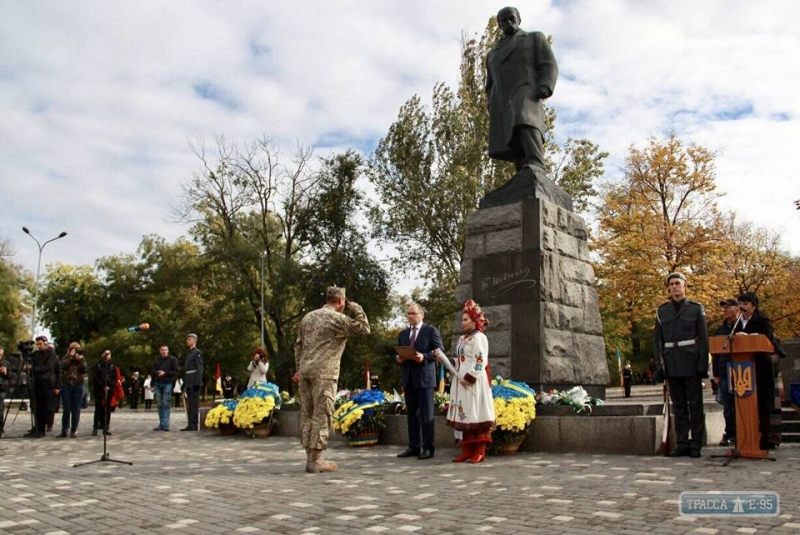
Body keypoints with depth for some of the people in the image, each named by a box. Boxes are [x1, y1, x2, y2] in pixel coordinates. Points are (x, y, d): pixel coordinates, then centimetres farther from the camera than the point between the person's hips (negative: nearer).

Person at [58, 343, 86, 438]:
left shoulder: (82, 359, 9)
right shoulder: (66, 359, 8)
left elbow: (84, 370, -5)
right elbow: (63, 366, -13)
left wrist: (80, 360, -15)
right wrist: (70, 356, -14)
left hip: (78, 385, 0)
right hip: (66, 385, 0)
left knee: (76, 410, 0)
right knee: (66, 409, -2)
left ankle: (74, 431, 6)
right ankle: (64, 431, 5)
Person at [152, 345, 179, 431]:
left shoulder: (172, 359, 1)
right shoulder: (157, 360, 14)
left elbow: (176, 372, -4)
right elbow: (153, 371, 18)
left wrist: (165, 373, -14)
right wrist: (153, 384, 11)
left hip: (167, 383, -4)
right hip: (157, 384, 5)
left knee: (165, 404, -9)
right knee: (160, 404, 5)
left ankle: (165, 425, -10)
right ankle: (161, 424, 9)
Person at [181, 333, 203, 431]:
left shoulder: (197, 353, -6)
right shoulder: (188, 354, 21)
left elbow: (200, 368, -13)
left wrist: (198, 382, -20)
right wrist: (184, 383, 18)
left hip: (194, 383, -9)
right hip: (189, 383, 9)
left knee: (194, 404, -8)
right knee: (189, 404, 9)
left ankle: (194, 425, -8)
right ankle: (190, 425, 12)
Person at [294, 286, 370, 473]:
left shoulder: (308, 316, 14)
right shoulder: (338, 319, -6)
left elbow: (299, 345, 16)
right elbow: (364, 329, -1)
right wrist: (357, 309, 7)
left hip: (305, 370, 7)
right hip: (324, 373, -7)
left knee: (307, 414, 9)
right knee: (321, 415, -3)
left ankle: (310, 456, 15)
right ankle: (315, 460, -1)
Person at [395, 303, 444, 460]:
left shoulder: (431, 331, 0)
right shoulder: (403, 333, 17)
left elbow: (440, 350, -6)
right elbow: (397, 352, 20)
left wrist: (424, 357, -20)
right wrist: (398, 358, -3)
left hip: (424, 377, -6)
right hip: (408, 378, 6)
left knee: (426, 414, -3)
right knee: (411, 414, 9)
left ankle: (428, 448, 2)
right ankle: (414, 447, 15)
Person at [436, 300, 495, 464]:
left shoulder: (479, 337, -8)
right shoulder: (462, 339, 18)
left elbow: (480, 362, -16)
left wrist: (469, 378, -20)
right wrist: (442, 355, 6)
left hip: (473, 383, -9)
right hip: (461, 382, 9)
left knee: (475, 414, -5)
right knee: (463, 415, 7)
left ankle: (480, 451, 1)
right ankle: (467, 450, 12)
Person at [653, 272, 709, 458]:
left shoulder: (696, 308, 4)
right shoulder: (662, 310, 11)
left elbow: (703, 338, 0)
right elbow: (657, 338, 11)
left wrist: (702, 364, -8)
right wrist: (659, 362, 1)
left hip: (691, 363, -2)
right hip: (671, 364, 3)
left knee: (695, 404, 1)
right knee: (678, 405, 6)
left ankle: (696, 445, 7)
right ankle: (682, 444, 11)